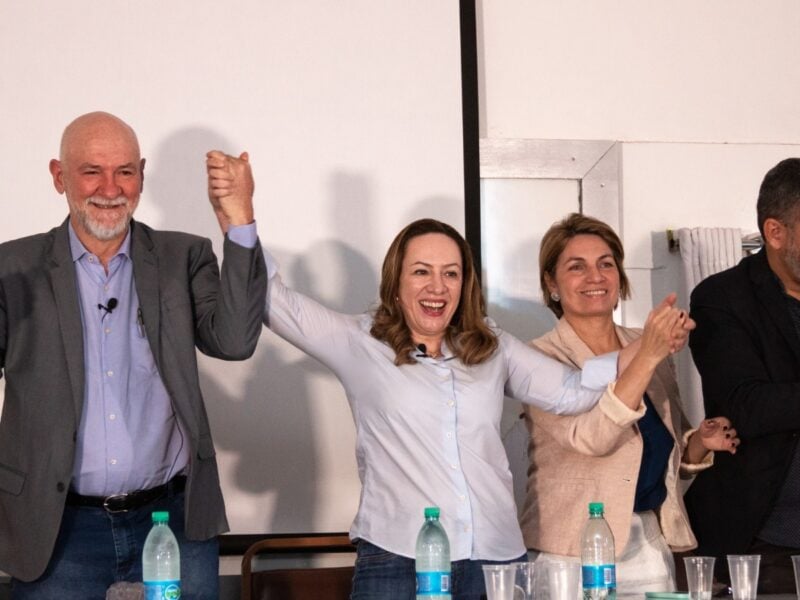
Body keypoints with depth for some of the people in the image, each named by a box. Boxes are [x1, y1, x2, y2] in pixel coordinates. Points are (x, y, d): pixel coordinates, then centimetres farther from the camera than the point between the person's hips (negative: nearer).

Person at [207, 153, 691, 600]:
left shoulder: (492, 347, 15)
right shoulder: (360, 344, 7)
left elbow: (571, 392, 10)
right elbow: (273, 301, 1)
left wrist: (647, 351, -2)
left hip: (496, 560, 3)